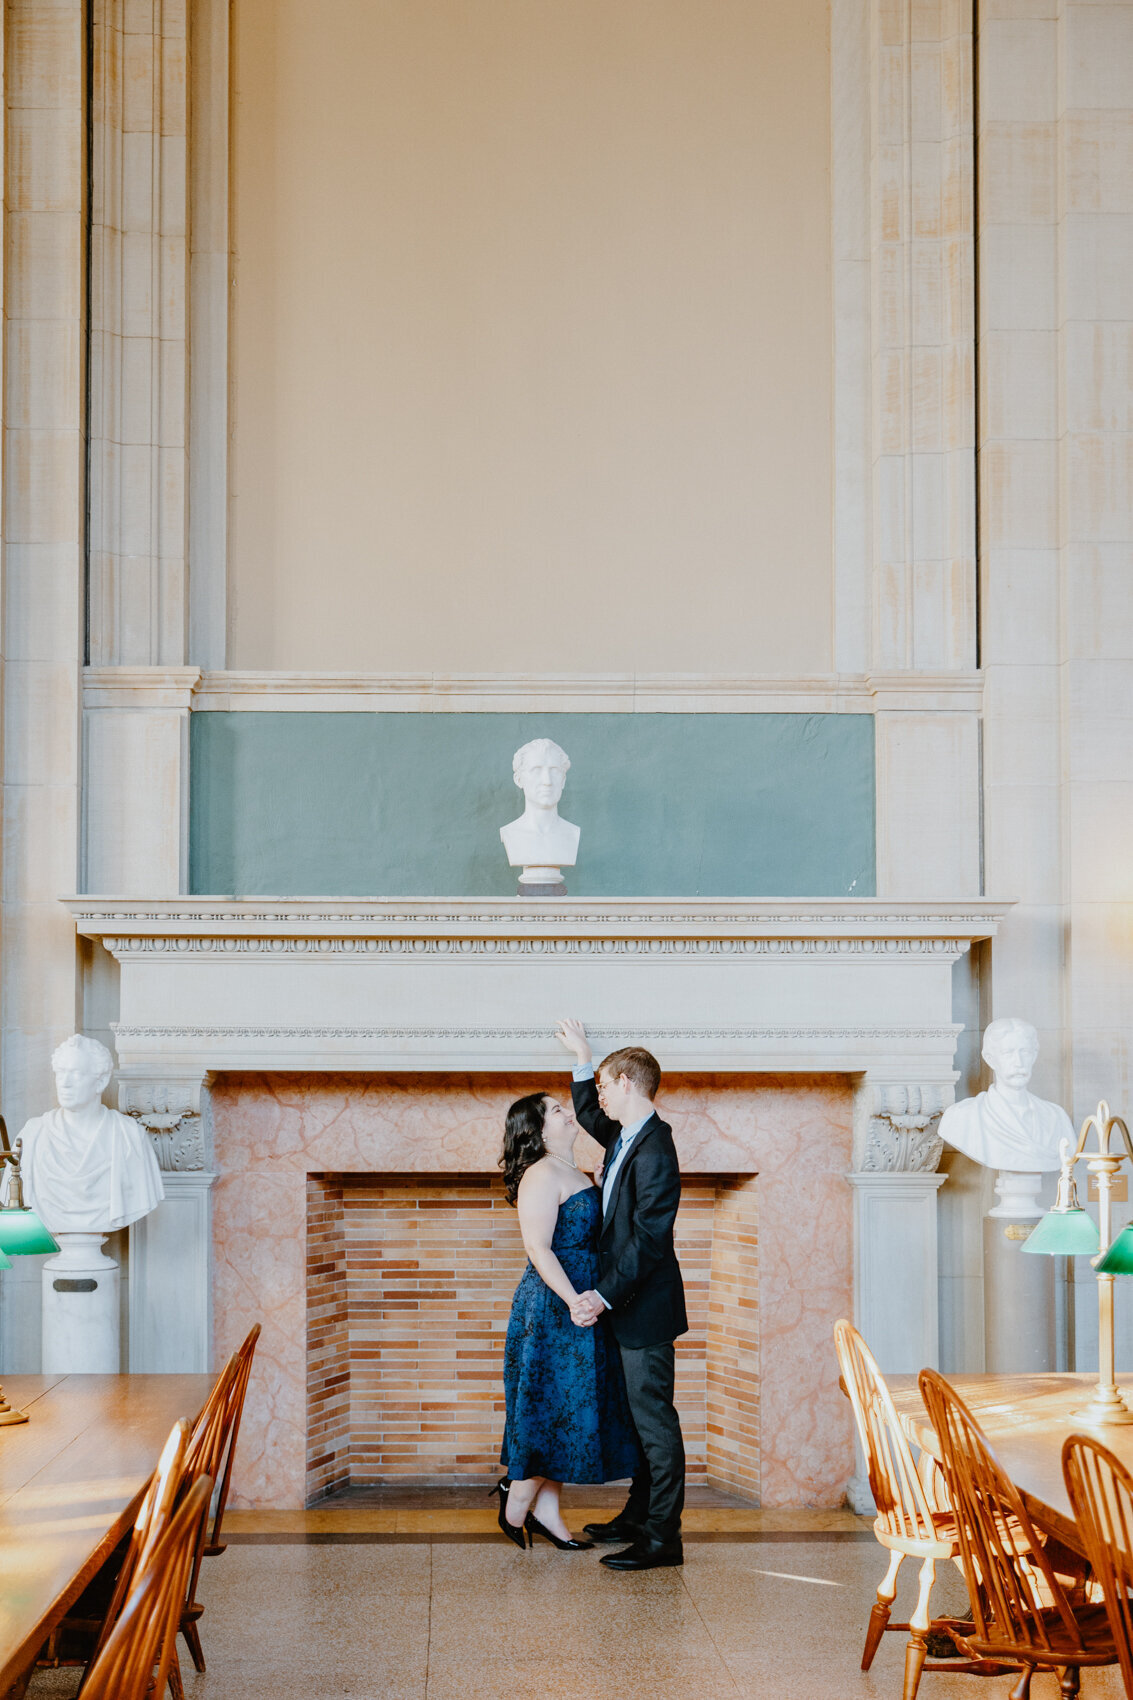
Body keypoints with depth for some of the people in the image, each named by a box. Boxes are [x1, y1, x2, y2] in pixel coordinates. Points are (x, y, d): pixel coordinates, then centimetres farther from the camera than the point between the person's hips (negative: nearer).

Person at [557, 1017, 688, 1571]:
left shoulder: (655, 1150, -20)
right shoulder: (625, 1137, 10)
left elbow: (648, 1237, -24)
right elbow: (591, 1118, 35)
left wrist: (605, 1295, -23)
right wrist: (583, 1058, 28)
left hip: (645, 1306, -10)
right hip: (626, 1303, 10)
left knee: (654, 1418, -7)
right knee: (640, 1415, 18)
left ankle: (662, 1537, -4)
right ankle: (639, 1515, 28)